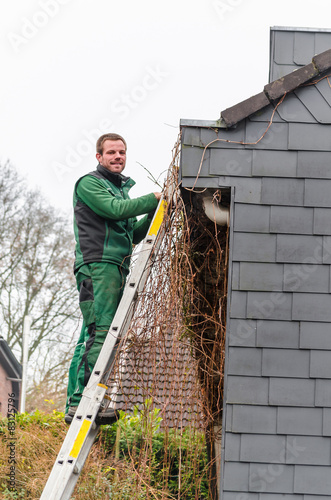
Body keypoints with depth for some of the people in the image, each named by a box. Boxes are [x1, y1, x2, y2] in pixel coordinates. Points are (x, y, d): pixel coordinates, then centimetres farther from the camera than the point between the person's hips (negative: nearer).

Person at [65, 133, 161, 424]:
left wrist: (154, 213, 12)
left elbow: (133, 235, 26)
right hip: (97, 265, -9)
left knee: (91, 338, 5)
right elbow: (115, 209, -15)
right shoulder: (89, 183, 2)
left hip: (117, 269, 9)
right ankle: (83, 402, -24)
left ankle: (75, 407, 3)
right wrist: (155, 199, -10)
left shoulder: (122, 188, 29)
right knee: (100, 332, -19)